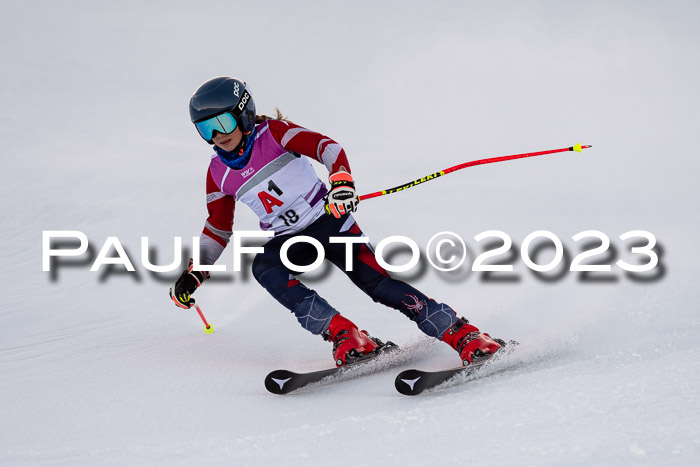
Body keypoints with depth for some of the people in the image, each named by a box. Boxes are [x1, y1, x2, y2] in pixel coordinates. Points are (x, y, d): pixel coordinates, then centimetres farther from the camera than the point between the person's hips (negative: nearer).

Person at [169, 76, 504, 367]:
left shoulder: (272, 133, -9)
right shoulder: (218, 173, 3)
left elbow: (325, 146, -22)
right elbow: (218, 228, 15)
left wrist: (342, 180, -42)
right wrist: (194, 274, 6)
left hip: (327, 219, -3)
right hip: (286, 241, 3)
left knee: (376, 282, -19)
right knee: (262, 266, -30)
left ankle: (462, 334, -14)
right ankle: (344, 336, -33)